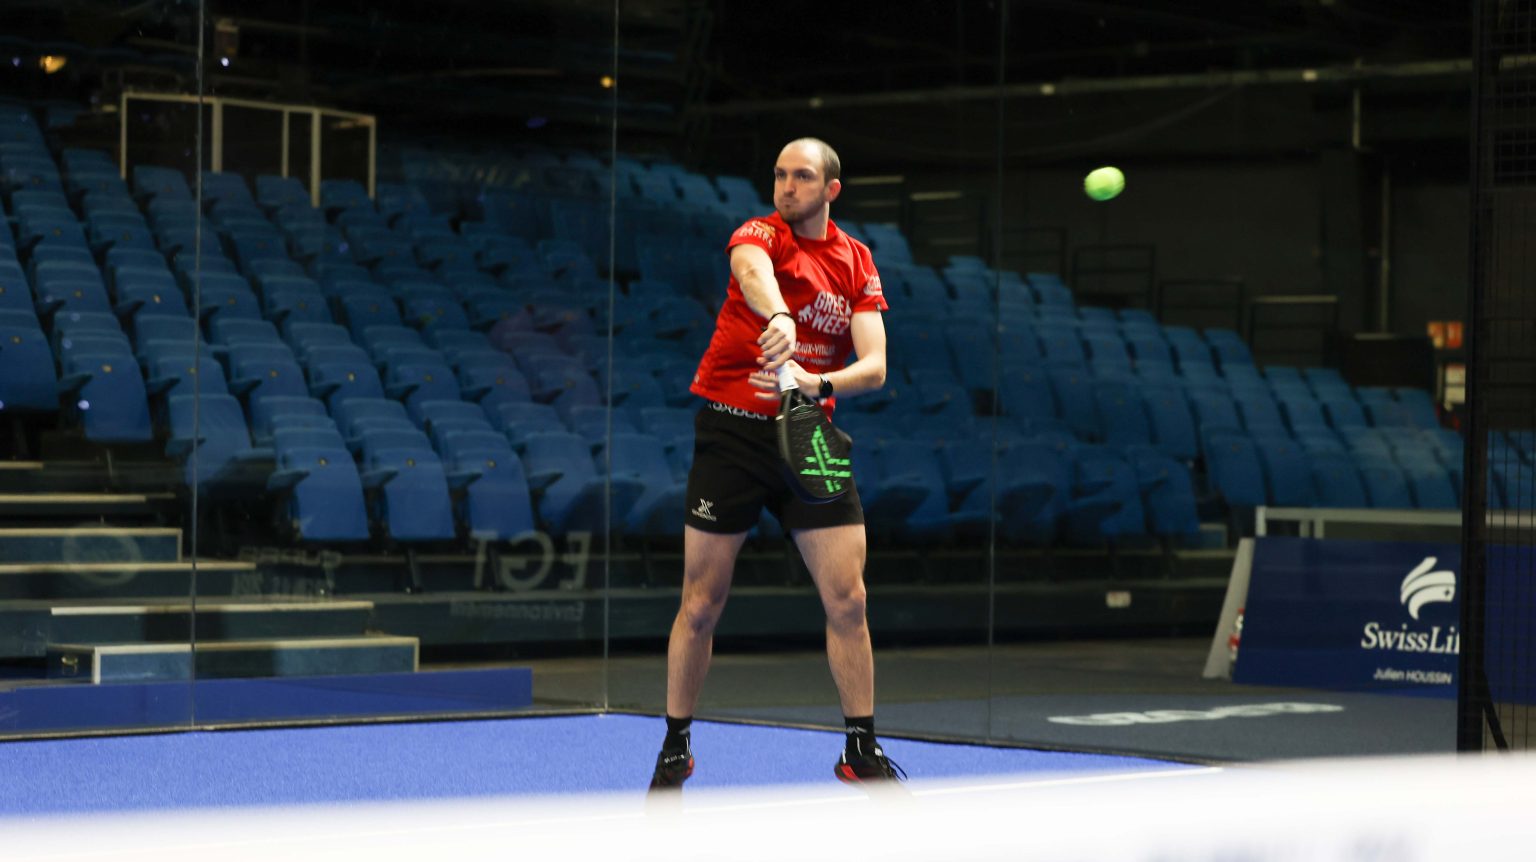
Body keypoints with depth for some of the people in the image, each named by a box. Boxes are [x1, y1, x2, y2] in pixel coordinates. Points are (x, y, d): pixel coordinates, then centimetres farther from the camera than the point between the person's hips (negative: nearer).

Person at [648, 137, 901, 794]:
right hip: (731, 433, -3)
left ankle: (862, 751, 8)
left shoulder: (858, 264, 7)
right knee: (701, 604, 2)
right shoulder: (759, 235, -5)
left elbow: (874, 368, -2)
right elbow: (752, 270, -32)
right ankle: (674, 750, 16)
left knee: (847, 599, -4)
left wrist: (817, 382, -23)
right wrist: (778, 317, -54)